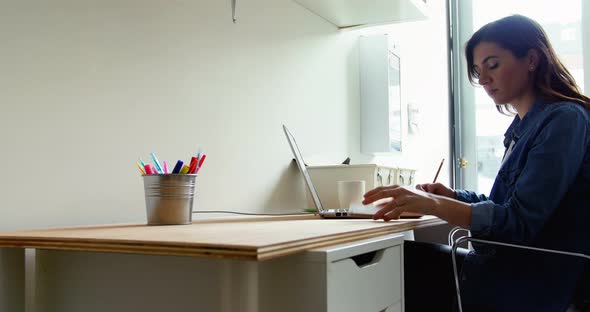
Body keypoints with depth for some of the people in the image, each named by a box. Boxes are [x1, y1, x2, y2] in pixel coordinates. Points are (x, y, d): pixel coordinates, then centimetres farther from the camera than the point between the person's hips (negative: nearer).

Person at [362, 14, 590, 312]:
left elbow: (519, 223, -22)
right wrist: (453, 196, 2)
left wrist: (435, 204, -32)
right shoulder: (523, 125, 13)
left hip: (531, 287, -8)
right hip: (503, 265, 8)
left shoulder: (564, 120, -14)